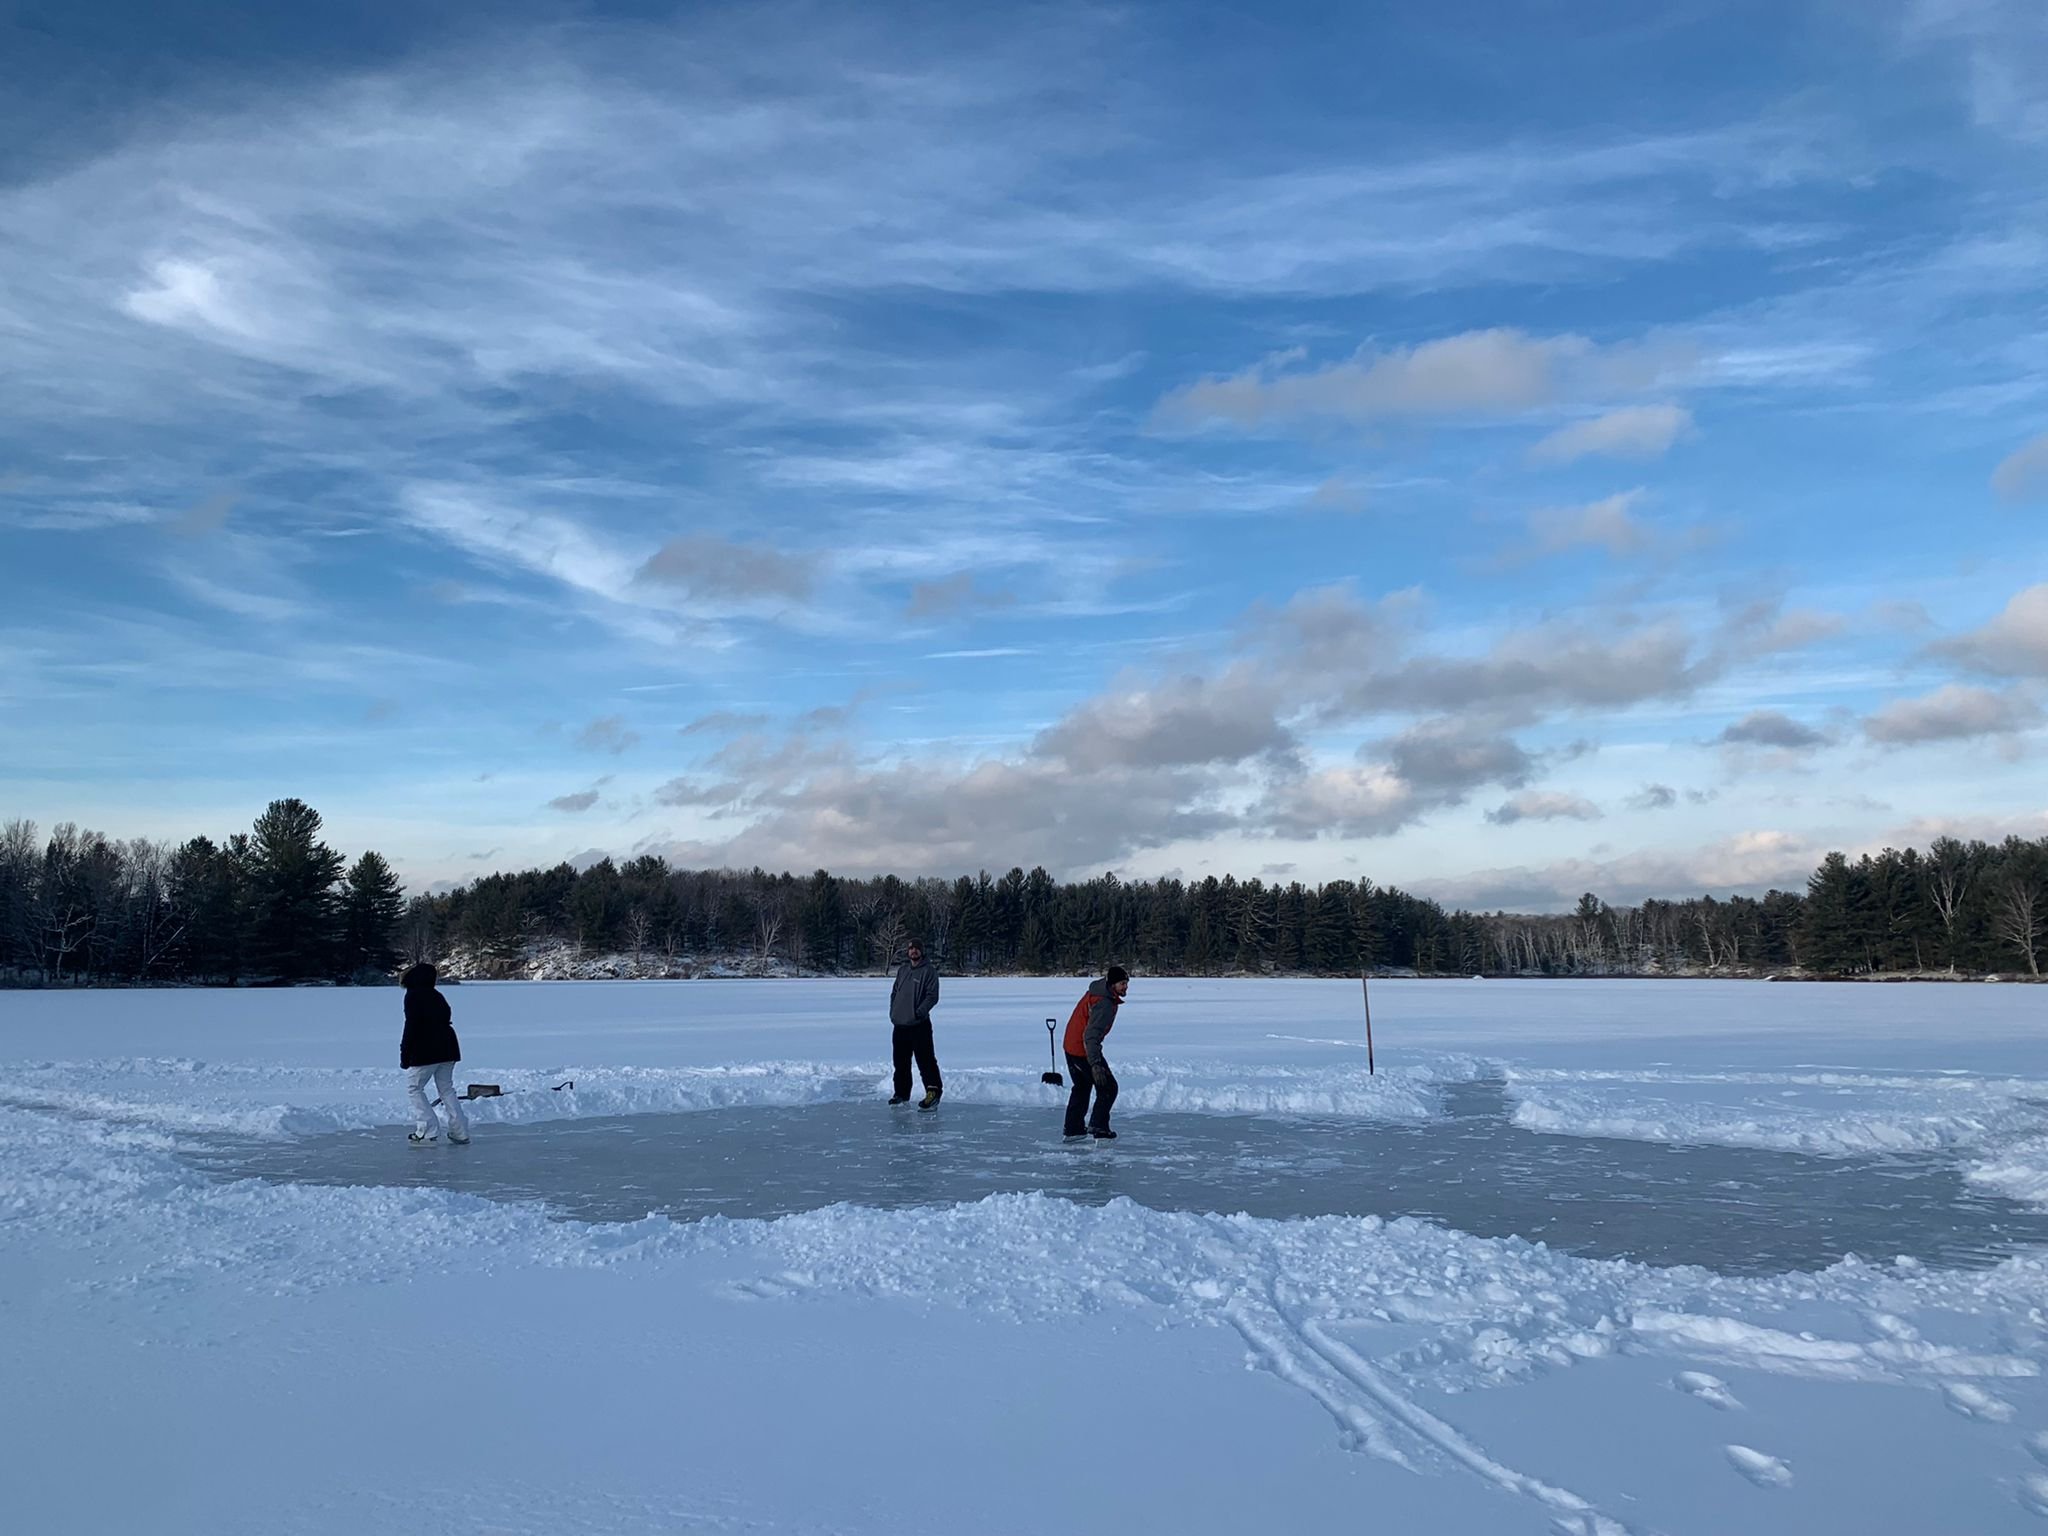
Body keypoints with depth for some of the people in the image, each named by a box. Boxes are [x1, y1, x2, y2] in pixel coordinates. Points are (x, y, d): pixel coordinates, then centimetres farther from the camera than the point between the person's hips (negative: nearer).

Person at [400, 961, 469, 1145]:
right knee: (446, 1089, 14)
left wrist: (405, 1054, -10)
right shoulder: (436, 995, 18)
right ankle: (460, 1133, 10)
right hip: (447, 1049, 7)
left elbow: (411, 1026, -14)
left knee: (414, 1088, 7)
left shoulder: (413, 995, -6)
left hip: (425, 1051, -7)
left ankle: (427, 1131, -1)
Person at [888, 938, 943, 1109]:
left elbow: (932, 996, -11)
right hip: (900, 1024, 7)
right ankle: (902, 1093, 24)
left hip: (919, 1025, -7)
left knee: (925, 1060, -11)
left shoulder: (929, 971, -6)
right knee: (900, 1061, 13)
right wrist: (892, 1011, 10)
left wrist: (921, 1011, -20)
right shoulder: (902, 969, 14)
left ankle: (933, 1092, -10)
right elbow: (894, 992, 21)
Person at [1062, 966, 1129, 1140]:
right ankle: (1098, 1127, -2)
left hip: (1071, 1046, 10)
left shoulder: (1097, 991, 5)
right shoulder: (1104, 1004, -26)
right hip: (1083, 1051, -10)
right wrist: (1095, 1064, -40)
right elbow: (1091, 1035, -34)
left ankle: (1073, 1128, 30)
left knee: (1082, 1087, 24)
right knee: (1108, 1087, -2)